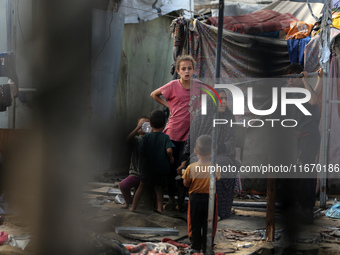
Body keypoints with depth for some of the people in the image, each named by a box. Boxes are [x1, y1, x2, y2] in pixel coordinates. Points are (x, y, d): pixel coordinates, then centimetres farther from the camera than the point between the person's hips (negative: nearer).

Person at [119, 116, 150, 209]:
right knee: (123, 184, -21)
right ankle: (128, 202, 7)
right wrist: (138, 128, -30)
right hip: (136, 172, 0)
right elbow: (128, 140, -19)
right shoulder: (136, 139, 3)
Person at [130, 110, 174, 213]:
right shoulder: (165, 137, -8)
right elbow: (169, 150, -21)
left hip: (147, 168, 0)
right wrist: (170, 158, -2)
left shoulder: (147, 136, -7)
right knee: (158, 187, 15)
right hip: (162, 168, 0)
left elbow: (141, 150, -10)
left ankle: (133, 206, 16)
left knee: (142, 185, 15)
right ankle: (160, 208, 3)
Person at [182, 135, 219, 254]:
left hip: (195, 198, 0)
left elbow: (186, 184, -6)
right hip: (210, 198, 0)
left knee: (195, 224, 12)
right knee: (209, 224, 11)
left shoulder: (191, 167, -14)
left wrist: (184, 174, 12)